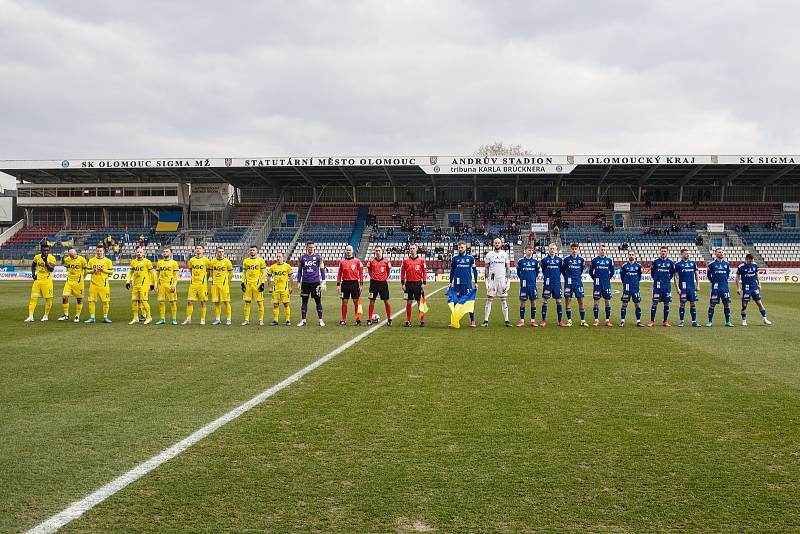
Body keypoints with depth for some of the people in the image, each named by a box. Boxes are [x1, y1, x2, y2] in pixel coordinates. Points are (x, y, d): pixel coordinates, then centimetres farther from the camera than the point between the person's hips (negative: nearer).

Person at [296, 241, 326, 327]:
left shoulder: (318, 257, 2)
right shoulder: (302, 258, 7)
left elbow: (322, 270, 3)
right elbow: (299, 271, 13)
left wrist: (323, 282, -3)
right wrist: (298, 282, 7)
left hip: (315, 282, -2)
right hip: (305, 283, 2)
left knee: (318, 301, 1)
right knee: (304, 301, 5)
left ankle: (321, 320, 7)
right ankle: (303, 320, 10)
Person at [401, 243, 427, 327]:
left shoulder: (421, 260, 1)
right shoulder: (406, 260, 4)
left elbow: (425, 272, 2)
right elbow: (402, 272, 7)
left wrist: (424, 283, -4)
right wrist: (403, 284, 1)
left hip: (418, 283, -1)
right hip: (408, 283, 1)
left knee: (420, 302, 0)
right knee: (408, 303, 5)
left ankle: (422, 321, 6)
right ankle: (408, 321, 11)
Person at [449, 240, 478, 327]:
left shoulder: (470, 258, 4)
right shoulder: (454, 258, 7)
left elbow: (474, 270, 10)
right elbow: (452, 271, 15)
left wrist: (476, 282, 8)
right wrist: (451, 282, 12)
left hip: (468, 283, -1)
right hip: (457, 283, 1)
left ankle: (472, 321, 3)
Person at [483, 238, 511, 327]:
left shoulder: (505, 254, 5)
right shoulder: (489, 255, 3)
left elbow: (508, 268, 7)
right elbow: (486, 268, 5)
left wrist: (508, 280, -2)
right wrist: (486, 280, -3)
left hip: (502, 279, 1)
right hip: (492, 279, -1)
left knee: (504, 300, 3)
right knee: (489, 300, -2)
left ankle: (506, 320, 8)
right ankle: (486, 320, -1)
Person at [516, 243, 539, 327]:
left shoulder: (535, 261, 4)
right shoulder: (521, 261, -1)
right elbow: (518, 272, 10)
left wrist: (533, 278, 12)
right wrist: (522, 278, 9)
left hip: (533, 284, 2)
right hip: (524, 285, -2)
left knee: (533, 302, 3)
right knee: (522, 302, 1)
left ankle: (533, 321, 10)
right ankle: (522, 321, 7)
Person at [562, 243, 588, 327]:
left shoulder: (581, 260, 5)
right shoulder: (566, 259, -1)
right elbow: (562, 270, 10)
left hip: (578, 282, 2)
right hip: (568, 283, -1)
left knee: (581, 300, 0)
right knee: (568, 300, -1)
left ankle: (583, 320, 5)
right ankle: (569, 320, 6)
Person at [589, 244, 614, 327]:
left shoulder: (609, 260, 5)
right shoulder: (595, 260, 1)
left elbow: (612, 272, 15)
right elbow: (590, 272, 11)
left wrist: (607, 279, 12)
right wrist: (595, 279, 9)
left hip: (607, 284, 1)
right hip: (597, 285, -1)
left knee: (608, 302, 2)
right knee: (596, 302, -1)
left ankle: (607, 320, 7)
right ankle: (596, 320, 5)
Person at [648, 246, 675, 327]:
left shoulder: (670, 262, 5)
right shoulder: (655, 261, -1)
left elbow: (672, 273, 17)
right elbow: (652, 272, 10)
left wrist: (668, 280, 13)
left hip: (667, 285, 2)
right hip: (657, 285, -2)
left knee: (666, 303, 4)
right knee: (655, 302, -2)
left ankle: (665, 322, 11)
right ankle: (652, 321, 3)